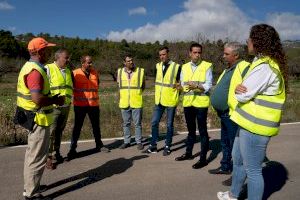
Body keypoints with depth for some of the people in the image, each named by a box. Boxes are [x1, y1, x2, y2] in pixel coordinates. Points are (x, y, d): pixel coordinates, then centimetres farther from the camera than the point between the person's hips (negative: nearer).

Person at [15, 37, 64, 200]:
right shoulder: (35, 71, -21)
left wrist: (52, 98, 11)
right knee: (37, 157, 1)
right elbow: (38, 99, -30)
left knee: (32, 154, 22)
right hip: (38, 120, -11)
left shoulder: (30, 67, 12)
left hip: (33, 118, 11)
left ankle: (30, 186, 38)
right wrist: (56, 100, -15)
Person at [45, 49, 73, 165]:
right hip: (53, 107, -6)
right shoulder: (48, 69, -8)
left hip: (66, 107, 6)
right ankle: (48, 156, 9)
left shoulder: (68, 71, 14)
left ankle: (56, 153, 27)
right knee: (51, 132, -3)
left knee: (59, 131, 15)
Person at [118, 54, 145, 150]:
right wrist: (125, 93, 9)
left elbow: (143, 86, 8)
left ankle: (139, 142, 17)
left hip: (136, 102, -2)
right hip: (124, 103, 2)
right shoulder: (120, 72, 3)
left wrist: (136, 93, 3)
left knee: (137, 123, 5)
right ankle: (126, 141, 24)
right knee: (126, 123, 12)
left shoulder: (140, 71, -3)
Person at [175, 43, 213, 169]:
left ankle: (203, 159, 11)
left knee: (202, 131, 1)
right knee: (191, 130, 18)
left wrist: (196, 85, -24)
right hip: (188, 102, 5)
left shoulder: (207, 66, -4)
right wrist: (185, 86, -14)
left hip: (201, 103, -5)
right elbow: (182, 84, 7)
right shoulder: (185, 67, 10)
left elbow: (208, 86, -10)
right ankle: (188, 153, 32)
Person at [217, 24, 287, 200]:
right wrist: (241, 88, -9)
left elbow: (243, 95, -21)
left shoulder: (264, 67, -21)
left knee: (253, 170, 4)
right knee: (238, 159, 24)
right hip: (250, 122, 11)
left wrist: (240, 90, 1)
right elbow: (247, 89, 12)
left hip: (255, 126, -11)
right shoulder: (265, 62, 12)